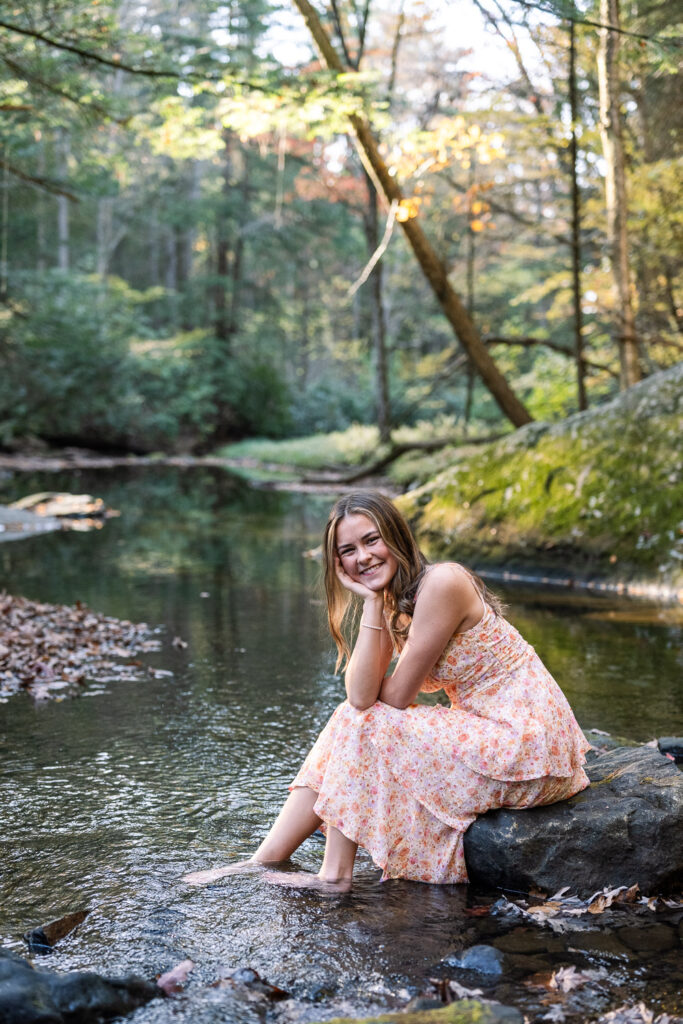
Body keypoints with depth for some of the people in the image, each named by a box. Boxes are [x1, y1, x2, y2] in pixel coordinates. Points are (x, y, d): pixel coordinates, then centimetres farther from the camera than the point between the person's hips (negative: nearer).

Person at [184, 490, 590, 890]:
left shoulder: (441, 582, -20)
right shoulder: (395, 601, 6)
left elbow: (393, 698, -18)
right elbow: (362, 697, -9)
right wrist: (372, 602, -11)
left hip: (526, 745, -8)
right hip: (486, 732, 9)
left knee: (363, 726, -11)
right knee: (353, 719, 0)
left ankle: (335, 875, -1)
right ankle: (264, 861, 3)